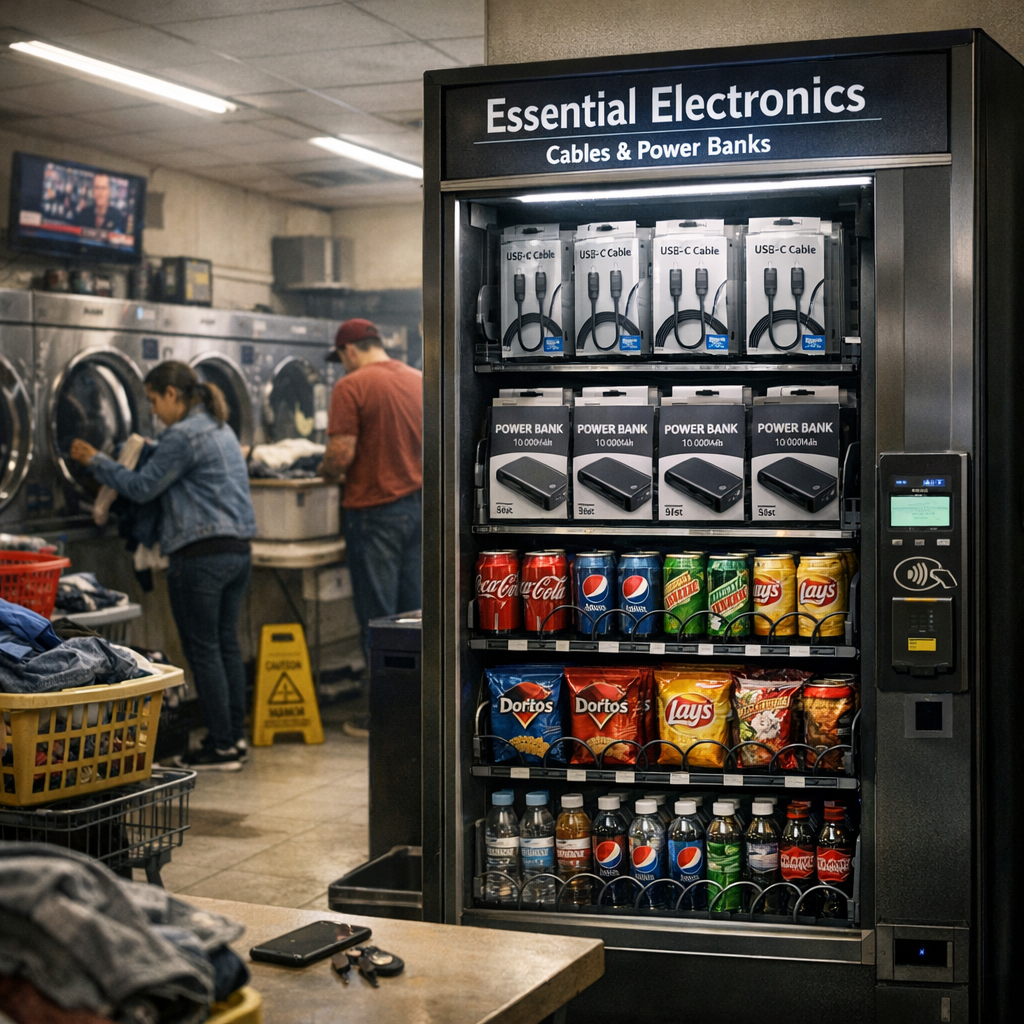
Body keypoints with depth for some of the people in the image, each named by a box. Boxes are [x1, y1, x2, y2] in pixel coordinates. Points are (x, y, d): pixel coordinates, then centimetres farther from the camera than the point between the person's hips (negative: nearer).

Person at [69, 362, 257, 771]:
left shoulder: (182, 435, -14)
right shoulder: (220, 428, 15)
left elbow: (142, 488, -8)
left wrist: (95, 460, 3)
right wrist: (149, 451, 21)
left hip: (202, 554, -9)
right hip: (238, 549, 9)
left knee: (203, 649, -2)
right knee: (226, 644, 14)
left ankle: (222, 747, 2)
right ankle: (235, 736, 18)